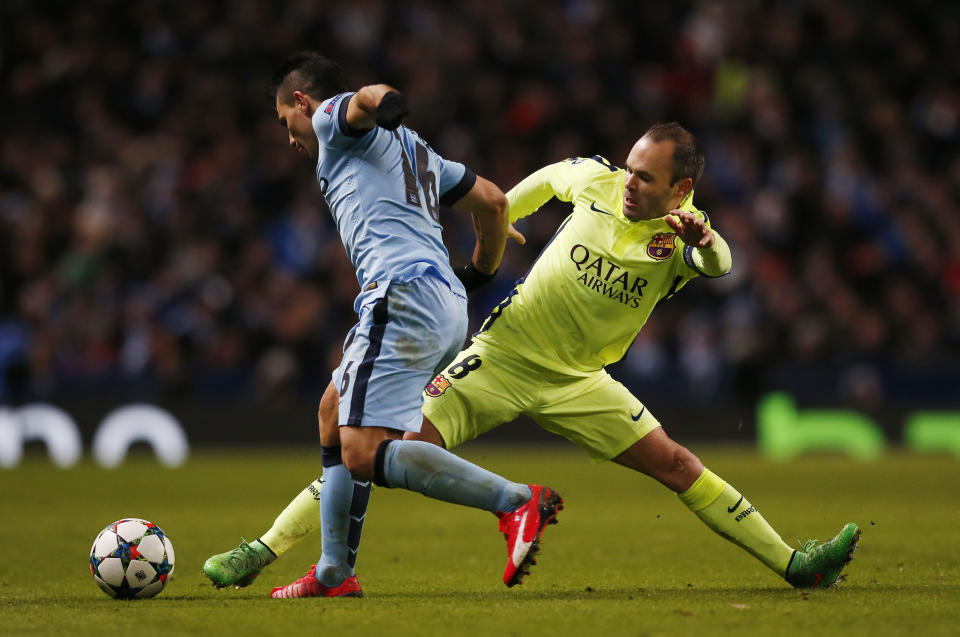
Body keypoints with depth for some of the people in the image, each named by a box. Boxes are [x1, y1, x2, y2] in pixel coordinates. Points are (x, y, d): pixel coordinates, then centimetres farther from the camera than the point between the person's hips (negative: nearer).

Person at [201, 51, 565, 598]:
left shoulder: (332, 118, 9)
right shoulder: (413, 148, 33)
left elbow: (363, 102, -16)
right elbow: (493, 201, 31)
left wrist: (385, 102, -38)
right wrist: (481, 275, 41)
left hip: (404, 296, -10)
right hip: (449, 304, 10)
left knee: (365, 455, -17)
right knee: (334, 416, 23)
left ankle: (517, 501, -24)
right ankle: (334, 573, 24)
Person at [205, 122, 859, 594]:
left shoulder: (682, 237, -12)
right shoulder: (597, 179, -9)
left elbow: (720, 268, -37)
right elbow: (549, 177, 15)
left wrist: (706, 241, -57)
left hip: (577, 381, 1)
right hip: (500, 356, -1)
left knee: (676, 465, -5)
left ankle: (793, 563, 5)